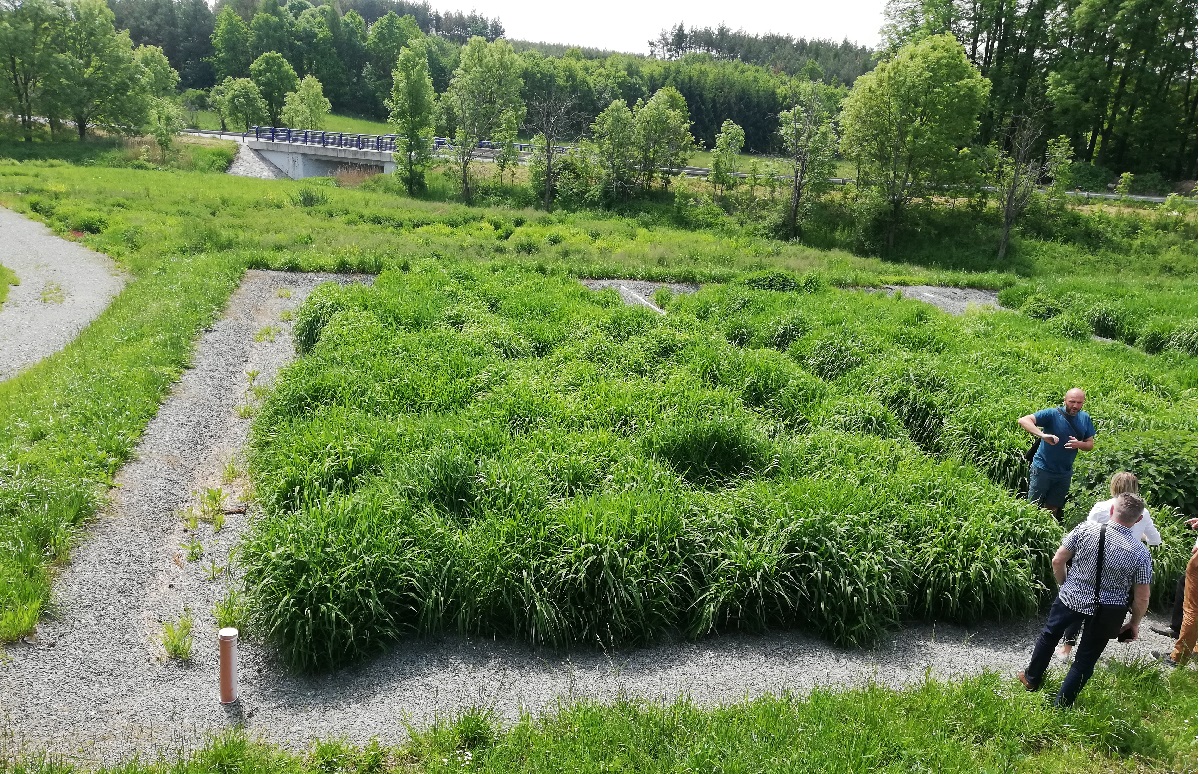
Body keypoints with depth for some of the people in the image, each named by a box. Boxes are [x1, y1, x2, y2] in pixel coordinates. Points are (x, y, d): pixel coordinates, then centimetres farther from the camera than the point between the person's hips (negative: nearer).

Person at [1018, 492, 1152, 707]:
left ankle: (1031, 678, 45)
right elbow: (1142, 597, -9)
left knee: (1049, 635, 27)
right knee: (1085, 661, 16)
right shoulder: (1141, 553, -17)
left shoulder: (1085, 529, -17)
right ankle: (1061, 705, 25)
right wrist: (1135, 623, 8)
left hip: (1071, 598, 1)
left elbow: (1057, 561, -9)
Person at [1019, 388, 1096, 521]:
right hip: (1042, 469, -5)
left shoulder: (1085, 418, -1)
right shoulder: (1052, 414, -18)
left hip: (1064, 473, 5)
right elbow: (1023, 420, -29)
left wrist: (1079, 444, -17)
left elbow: (1090, 444, 7)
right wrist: (1043, 435, -43)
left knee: (1052, 509, 19)